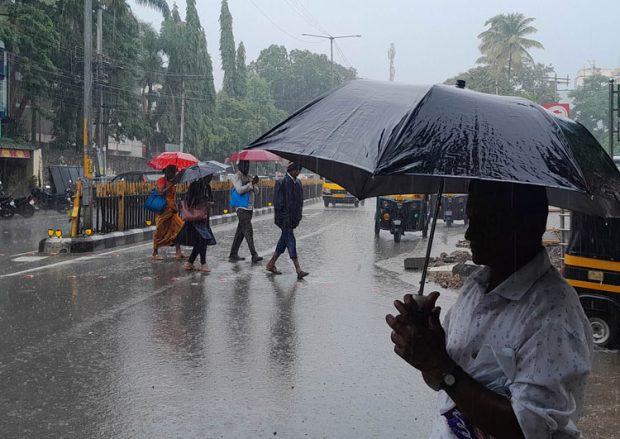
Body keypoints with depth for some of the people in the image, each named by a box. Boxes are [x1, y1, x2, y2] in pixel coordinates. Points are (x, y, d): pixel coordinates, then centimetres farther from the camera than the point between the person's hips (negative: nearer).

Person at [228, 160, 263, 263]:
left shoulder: (249, 177, 18)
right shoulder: (236, 177, -4)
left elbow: (256, 192, 10)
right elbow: (240, 190, -19)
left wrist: (255, 184, -10)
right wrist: (251, 183, -20)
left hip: (249, 208, 8)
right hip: (242, 209, -8)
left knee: (240, 233, 11)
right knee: (248, 232, -12)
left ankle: (233, 255, 16)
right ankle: (254, 255, -15)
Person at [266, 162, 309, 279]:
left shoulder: (298, 183, 12)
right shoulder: (283, 182, -12)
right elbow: (278, 201, -15)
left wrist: (298, 216, 15)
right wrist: (280, 218, -18)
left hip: (293, 217, 8)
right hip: (285, 217, -8)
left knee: (284, 239, 14)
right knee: (290, 240, -10)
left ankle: (271, 264, 27)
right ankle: (298, 270, -13)